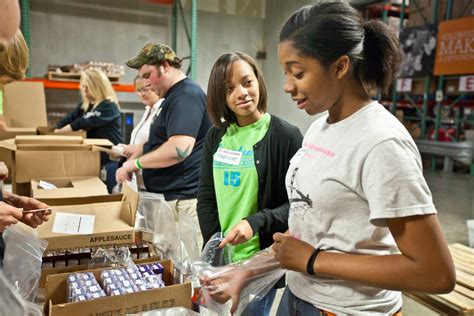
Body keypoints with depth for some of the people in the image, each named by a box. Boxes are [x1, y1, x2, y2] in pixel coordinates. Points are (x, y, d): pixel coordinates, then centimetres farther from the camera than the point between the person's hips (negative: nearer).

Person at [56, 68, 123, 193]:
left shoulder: (109, 106, -14)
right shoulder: (84, 105, 11)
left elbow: (86, 123, -21)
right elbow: (68, 119, 3)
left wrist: (59, 132, -15)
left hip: (110, 161, -7)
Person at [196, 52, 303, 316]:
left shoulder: (286, 135, -10)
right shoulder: (216, 136, 5)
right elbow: (206, 197, 5)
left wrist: (255, 222, -23)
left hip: (260, 262, -5)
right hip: (219, 258, 5)